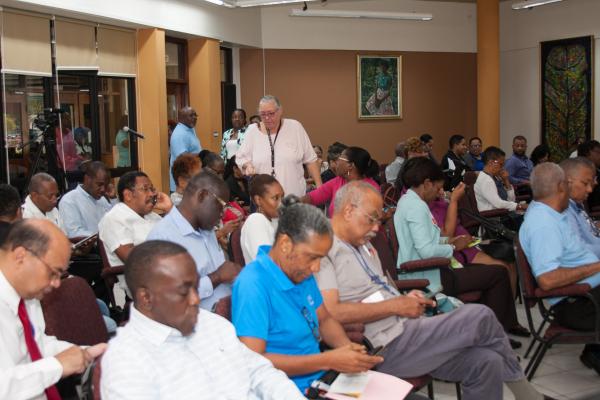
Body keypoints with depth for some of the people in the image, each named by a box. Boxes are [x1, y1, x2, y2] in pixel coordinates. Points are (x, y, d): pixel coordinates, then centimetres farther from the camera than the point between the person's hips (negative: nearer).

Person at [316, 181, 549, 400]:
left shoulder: (362, 245, 19)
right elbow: (331, 313, -23)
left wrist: (405, 299, 4)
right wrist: (395, 306, -15)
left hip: (406, 328, 9)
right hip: (388, 347, -9)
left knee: (486, 361, -9)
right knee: (480, 317, -12)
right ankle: (516, 381, 15)